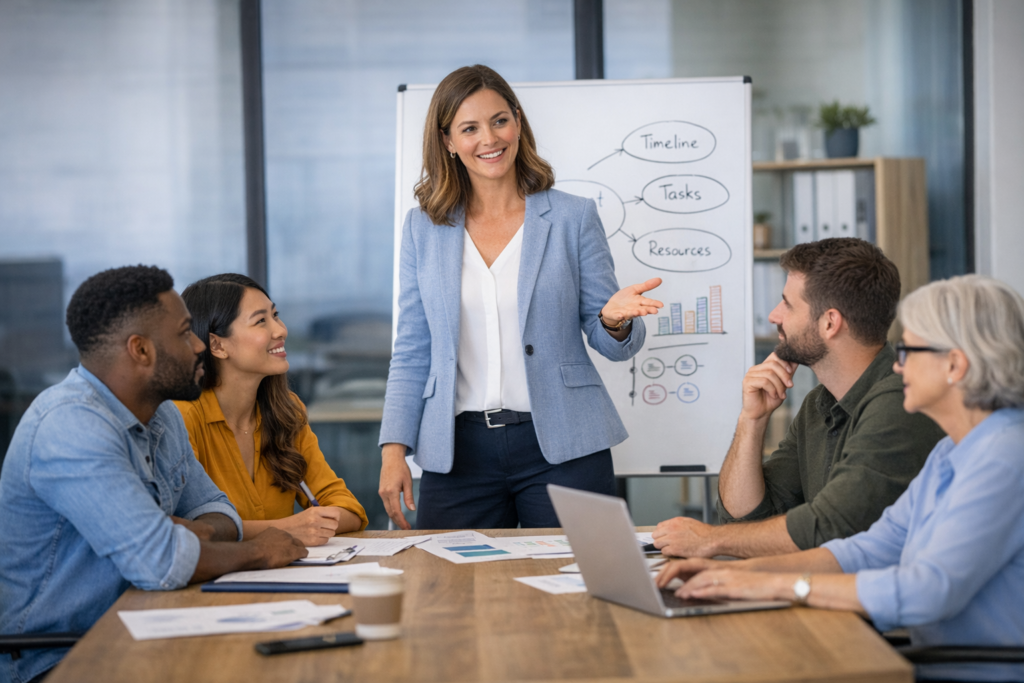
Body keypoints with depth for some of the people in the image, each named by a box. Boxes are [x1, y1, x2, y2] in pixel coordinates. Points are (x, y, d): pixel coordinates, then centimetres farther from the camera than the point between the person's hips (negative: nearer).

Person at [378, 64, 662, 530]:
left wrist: (615, 320, -18)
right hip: (459, 452, 2)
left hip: (562, 447, -1)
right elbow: (412, 352, 9)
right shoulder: (423, 228, 8)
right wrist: (394, 448, -1)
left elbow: (611, 345, 5)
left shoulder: (572, 218, 3)